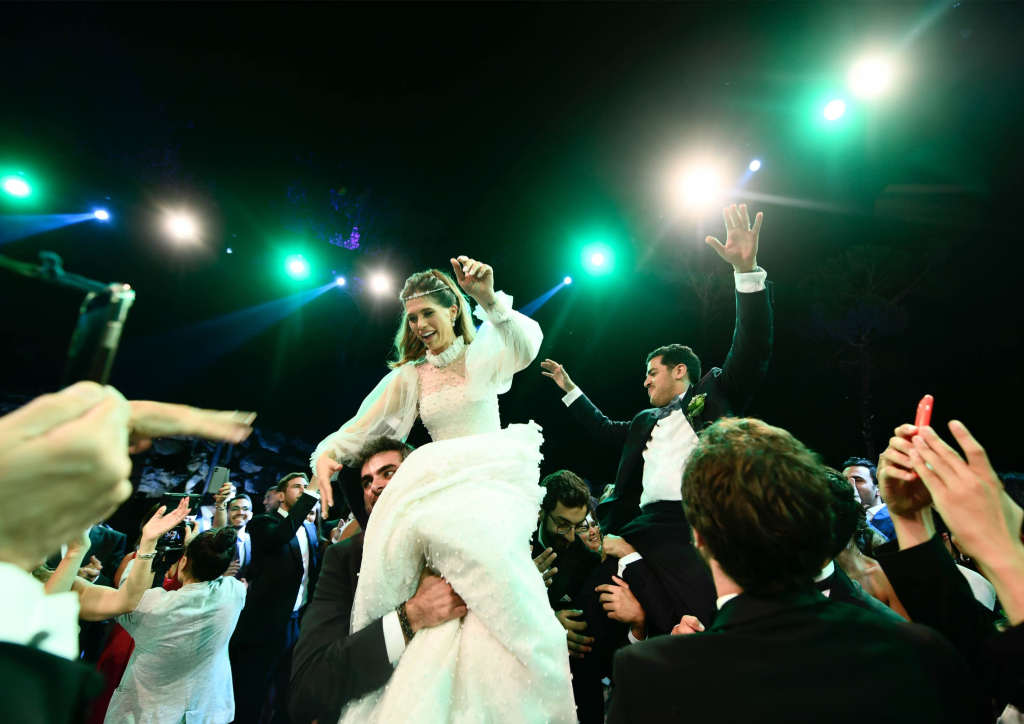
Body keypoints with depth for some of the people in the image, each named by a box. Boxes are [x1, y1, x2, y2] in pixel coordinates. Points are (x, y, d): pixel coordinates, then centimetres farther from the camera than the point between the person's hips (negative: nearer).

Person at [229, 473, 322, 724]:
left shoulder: (309, 529, 11)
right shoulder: (263, 523, -9)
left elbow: (315, 570, 9)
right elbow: (283, 534, -32)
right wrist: (313, 490, -36)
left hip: (300, 622, 6)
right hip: (267, 624, -6)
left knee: (290, 696, 17)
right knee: (250, 699, 9)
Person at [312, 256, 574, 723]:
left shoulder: (485, 352, 8)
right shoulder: (409, 375, 14)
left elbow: (526, 346, -15)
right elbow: (360, 428, 9)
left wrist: (490, 299, -32)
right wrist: (327, 453, -12)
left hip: (493, 476, -3)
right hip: (438, 485, 3)